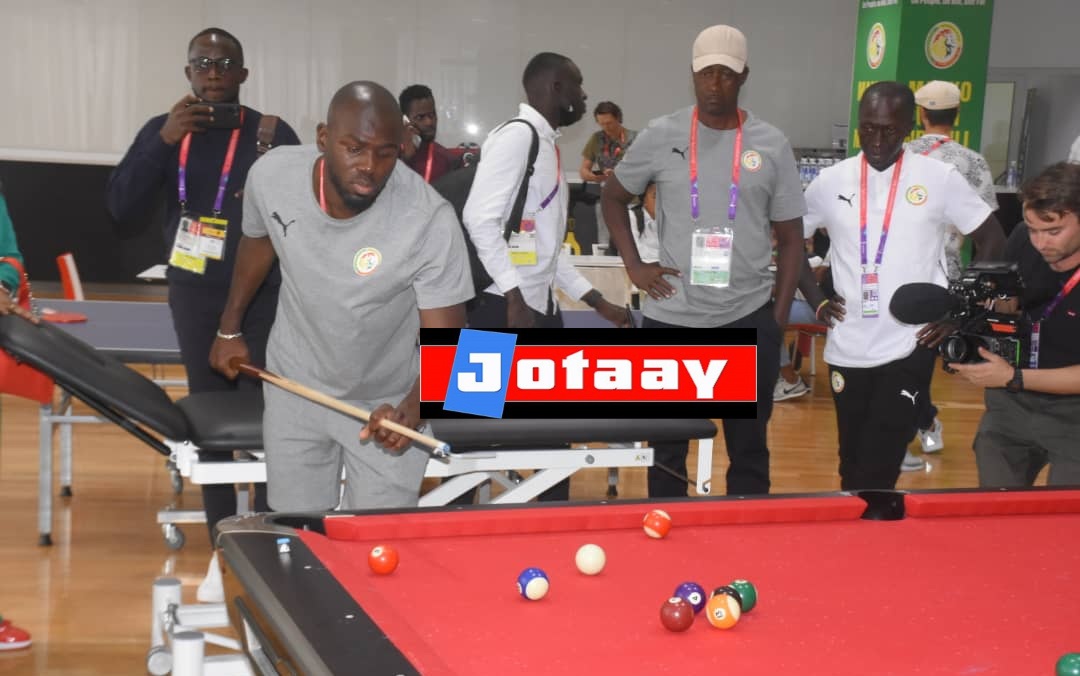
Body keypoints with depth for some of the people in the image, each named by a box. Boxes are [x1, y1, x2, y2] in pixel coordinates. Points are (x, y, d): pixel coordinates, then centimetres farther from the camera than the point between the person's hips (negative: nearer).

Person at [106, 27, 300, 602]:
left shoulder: (273, 134, -4)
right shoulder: (163, 131, 3)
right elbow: (121, 206, -8)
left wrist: (275, 158, -24)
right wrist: (164, 141, -17)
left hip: (263, 301, -3)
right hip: (196, 301, 3)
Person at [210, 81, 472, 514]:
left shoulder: (431, 220, -30)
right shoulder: (271, 175, -18)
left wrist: (412, 409, -43)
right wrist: (229, 328, 14)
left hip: (388, 403, -3)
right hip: (294, 387, 3)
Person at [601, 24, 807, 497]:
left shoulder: (772, 145, 1)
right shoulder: (661, 136, 0)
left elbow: (790, 239, 6)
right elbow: (613, 196, 14)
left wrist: (779, 319, 1)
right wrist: (634, 266, 2)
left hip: (748, 320, 0)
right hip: (671, 320, 0)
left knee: (749, 447, 9)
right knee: (667, 446, 11)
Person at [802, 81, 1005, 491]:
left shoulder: (939, 178, -3)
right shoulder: (831, 181, 3)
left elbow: (992, 241, 5)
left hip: (908, 348, -2)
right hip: (847, 349, 3)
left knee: (879, 469, -5)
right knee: (852, 465, 12)